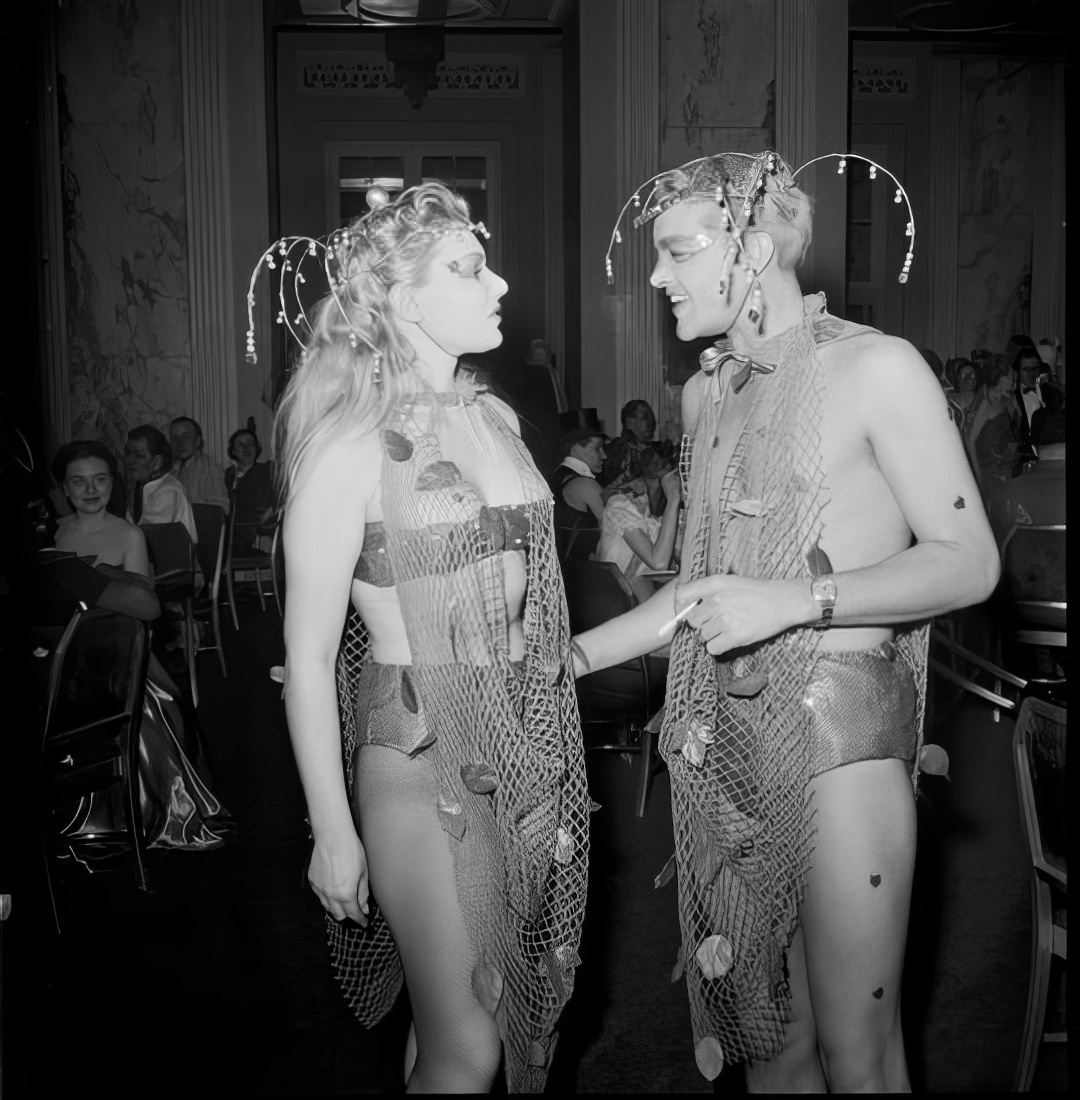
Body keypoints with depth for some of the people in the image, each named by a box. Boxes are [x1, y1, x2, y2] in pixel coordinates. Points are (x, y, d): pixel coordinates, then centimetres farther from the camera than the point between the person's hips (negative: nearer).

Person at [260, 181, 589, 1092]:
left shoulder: (495, 418, 7)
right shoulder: (350, 444, -13)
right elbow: (308, 656, -10)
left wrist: (553, 759, 11)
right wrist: (332, 831, -9)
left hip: (526, 743, 6)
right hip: (423, 753, -6)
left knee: (523, 1006, 15)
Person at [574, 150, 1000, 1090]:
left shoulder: (876, 368, -5)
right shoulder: (707, 394, 14)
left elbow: (968, 562, -9)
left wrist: (794, 601, -20)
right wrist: (573, 654, 13)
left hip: (840, 729, -5)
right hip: (722, 733, 6)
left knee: (855, 1049, 0)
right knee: (765, 1037, 12)